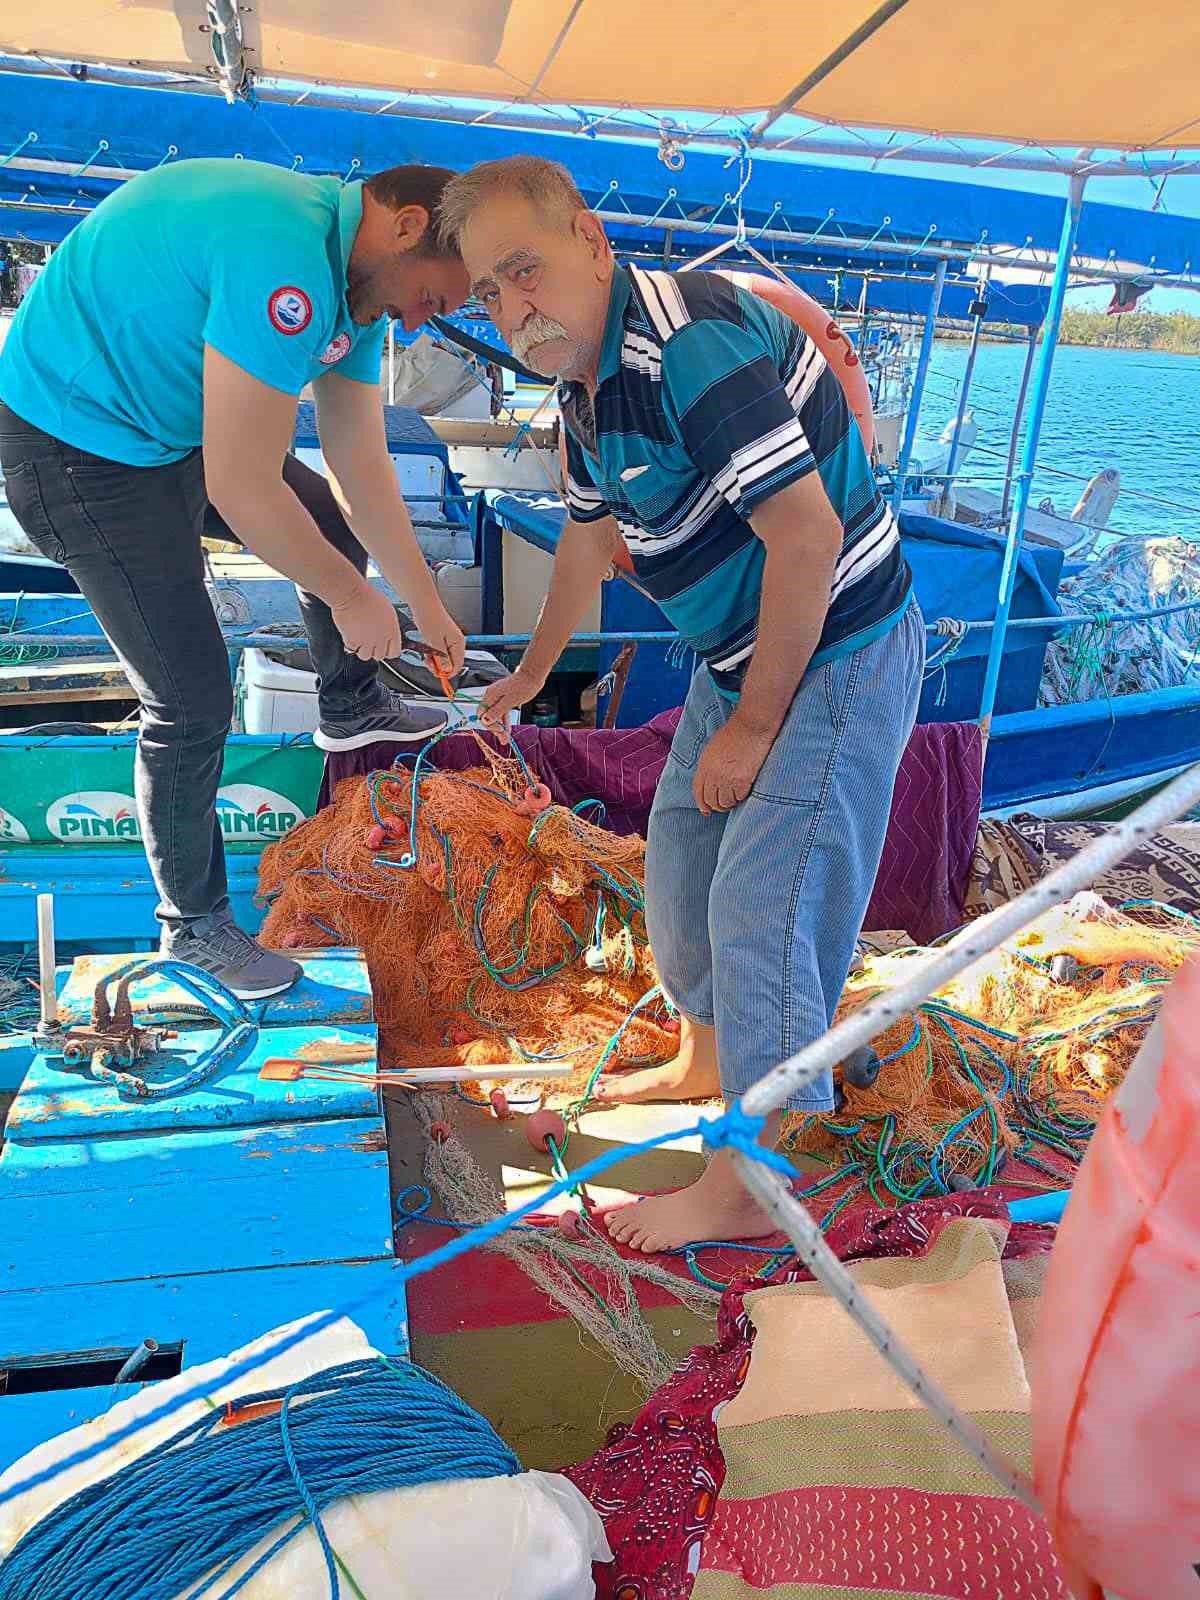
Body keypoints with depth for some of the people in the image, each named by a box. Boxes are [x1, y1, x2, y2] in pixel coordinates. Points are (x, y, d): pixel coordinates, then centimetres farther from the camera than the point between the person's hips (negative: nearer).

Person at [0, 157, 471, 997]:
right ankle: (193, 923, 15)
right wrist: (352, 599, -17)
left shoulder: (355, 281, 0)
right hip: (81, 447, -9)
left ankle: (351, 705, 47)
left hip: (177, 424, 10)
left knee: (336, 522, 21)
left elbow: (363, 468, 6)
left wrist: (426, 604, 10)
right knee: (193, 702, -6)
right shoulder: (286, 262, -32)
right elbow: (240, 489, -31)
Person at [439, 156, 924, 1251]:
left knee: (762, 908, -7)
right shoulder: (585, 383, 7)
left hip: (839, 656, -10)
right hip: (743, 654, 10)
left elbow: (807, 536, -27)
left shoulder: (690, 341, -25)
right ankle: (704, 1059, 43)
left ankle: (744, 1190, 11)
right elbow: (589, 537, 23)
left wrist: (753, 726, -19)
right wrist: (534, 671, 36)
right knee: (678, 861, 18)